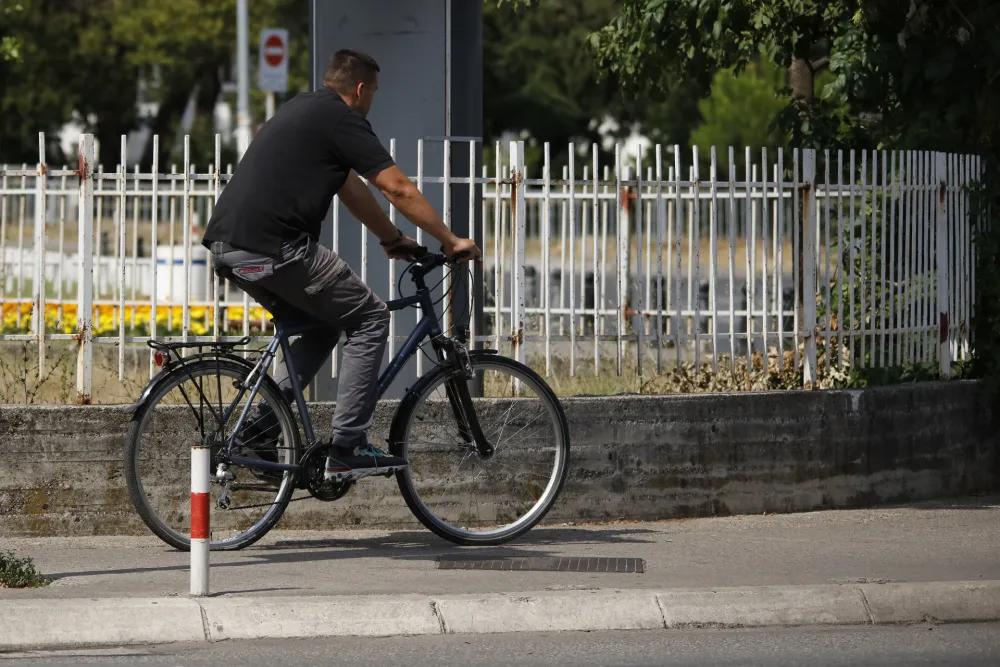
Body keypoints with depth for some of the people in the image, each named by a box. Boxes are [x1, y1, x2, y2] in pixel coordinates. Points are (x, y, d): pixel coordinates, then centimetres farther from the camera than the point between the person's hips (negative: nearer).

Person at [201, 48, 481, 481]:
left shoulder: (302, 110, 25)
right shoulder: (341, 119, -3)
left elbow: (351, 188, 35)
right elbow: (398, 189, -4)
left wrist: (393, 238, 42)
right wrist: (452, 242, 4)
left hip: (226, 246, 9)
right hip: (272, 248, -9)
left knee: (321, 327, 25)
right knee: (370, 319, 4)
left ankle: (258, 428, 13)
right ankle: (347, 449, -1)